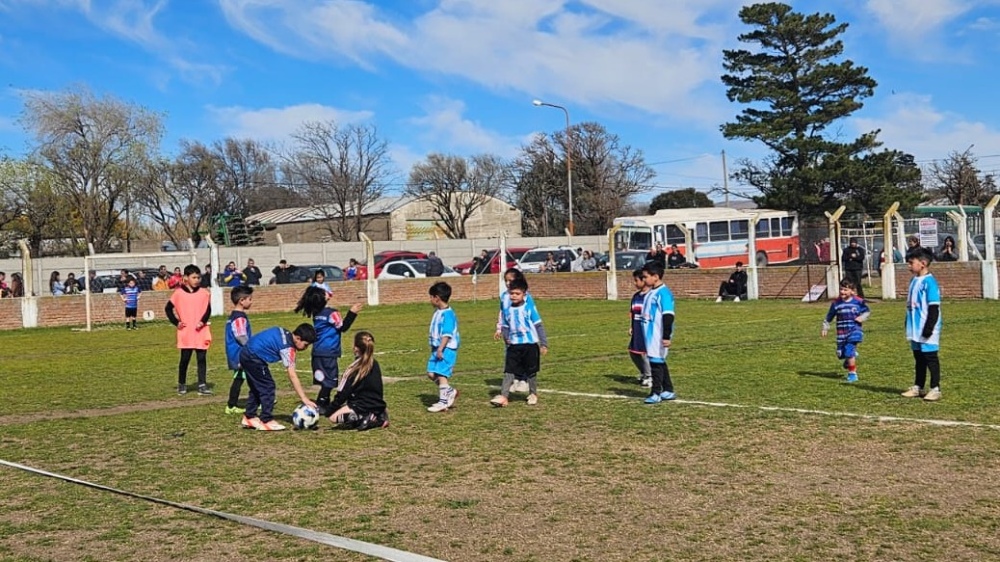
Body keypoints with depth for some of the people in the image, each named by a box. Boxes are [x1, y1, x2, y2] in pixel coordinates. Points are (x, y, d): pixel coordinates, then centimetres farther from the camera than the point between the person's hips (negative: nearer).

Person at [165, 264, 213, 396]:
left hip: (201, 332, 1)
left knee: (201, 358, 1)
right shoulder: (179, 293, 0)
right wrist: (176, 322, -2)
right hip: (185, 332, -1)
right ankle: (181, 384, 21)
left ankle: (202, 385, 2)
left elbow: (208, 310, 3)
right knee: (185, 358, 6)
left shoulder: (204, 293, 3)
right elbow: (169, 308, 7)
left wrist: (203, 321, -13)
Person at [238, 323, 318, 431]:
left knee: (256, 388, 20)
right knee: (268, 387, -4)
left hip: (246, 353, 10)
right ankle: (266, 421, -2)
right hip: (253, 357, -10)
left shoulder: (285, 334, 5)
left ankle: (249, 417, 27)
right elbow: (292, 376, -24)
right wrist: (304, 399, -25)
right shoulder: (287, 347, -21)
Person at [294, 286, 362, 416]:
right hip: (328, 352, -8)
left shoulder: (316, 313, 10)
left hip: (318, 351, 8)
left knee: (326, 380, 14)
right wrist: (352, 313, -11)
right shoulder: (331, 313, -14)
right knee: (329, 380, -3)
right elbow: (343, 327, -10)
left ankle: (326, 405, 18)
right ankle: (320, 405, -5)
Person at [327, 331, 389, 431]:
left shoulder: (353, 369, -14)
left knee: (333, 417, -4)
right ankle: (378, 417, 8)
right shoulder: (375, 365, 7)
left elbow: (343, 393, -11)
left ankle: (365, 419, -15)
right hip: (378, 406, 8)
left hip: (363, 407, -8)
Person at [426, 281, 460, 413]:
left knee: (441, 374, -9)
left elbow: (447, 334, -22)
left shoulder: (447, 313, -17)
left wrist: (440, 348, -26)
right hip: (437, 348, 10)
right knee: (431, 373, 9)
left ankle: (443, 402, -3)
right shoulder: (437, 312, 14)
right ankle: (450, 391, 21)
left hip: (447, 349, -10)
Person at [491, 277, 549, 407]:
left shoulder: (529, 308, -7)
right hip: (514, 345, 3)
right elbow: (505, 326, 15)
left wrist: (544, 344, -5)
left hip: (530, 344, -3)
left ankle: (533, 394, 24)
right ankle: (503, 396, -6)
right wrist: (506, 338, -4)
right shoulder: (507, 310, 3)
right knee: (509, 371, -3)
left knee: (531, 371, 8)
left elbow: (539, 326, -4)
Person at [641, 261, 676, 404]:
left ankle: (656, 393, -1)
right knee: (659, 362, 14)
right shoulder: (651, 293, 13)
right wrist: (645, 335, 25)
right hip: (651, 335, 10)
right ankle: (668, 391, 23)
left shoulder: (663, 293, -16)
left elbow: (668, 316, -20)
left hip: (659, 336, -10)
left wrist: (666, 336, -22)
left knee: (656, 361, -7)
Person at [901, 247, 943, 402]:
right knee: (918, 358, 15)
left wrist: (929, 327, -20)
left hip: (927, 330, -8)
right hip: (915, 329, 9)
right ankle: (917, 387, 23)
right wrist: (908, 324, 19)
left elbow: (934, 307, -18)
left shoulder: (929, 282, -15)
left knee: (930, 357, -1)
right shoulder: (914, 280, 11)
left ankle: (935, 389, 6)